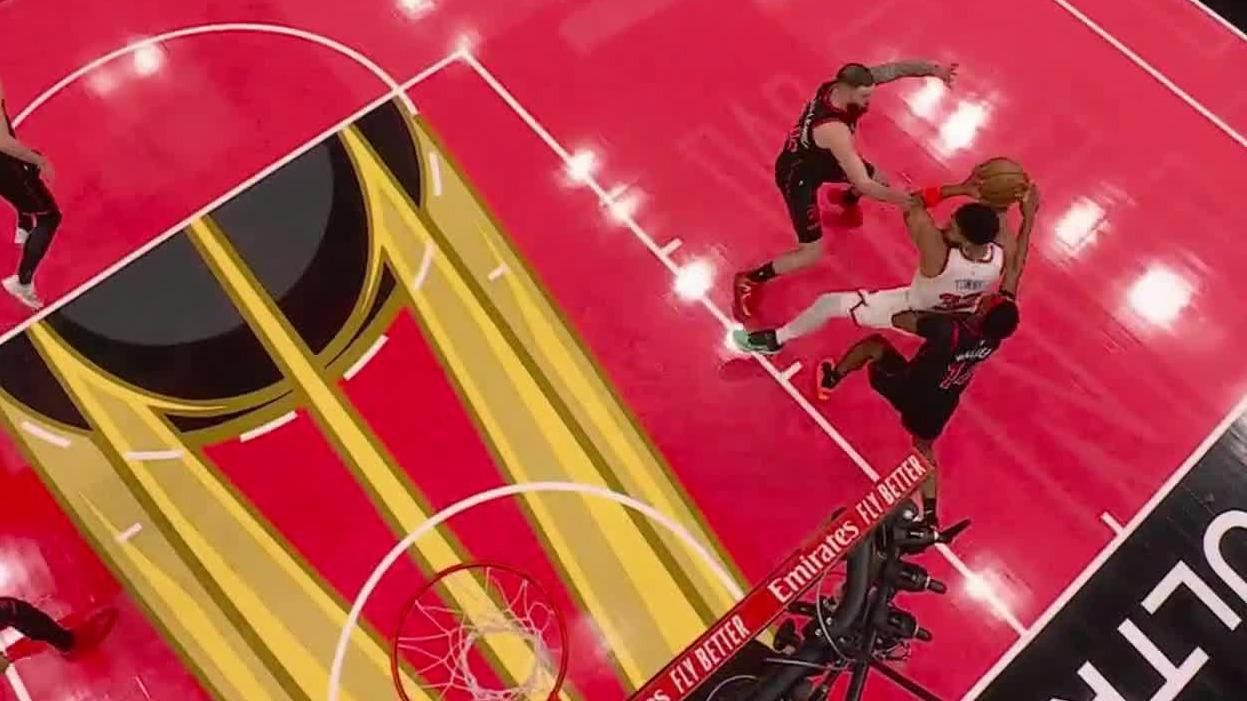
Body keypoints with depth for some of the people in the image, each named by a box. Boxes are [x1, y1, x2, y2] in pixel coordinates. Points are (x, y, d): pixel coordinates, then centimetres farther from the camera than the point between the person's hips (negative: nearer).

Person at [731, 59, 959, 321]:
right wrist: (908, 199, -37)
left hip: (820, 157, 9)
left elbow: (893, 69, -12)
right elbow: (863, 185, -41)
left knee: (879, 179, 23)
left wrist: (934, 69, -25)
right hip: (798, 175, -9)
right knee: (811, 253, -8)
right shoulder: (834, 130, -43)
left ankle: (847, 202, 58)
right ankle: (748, 281, 8)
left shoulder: (843, 83, -21)